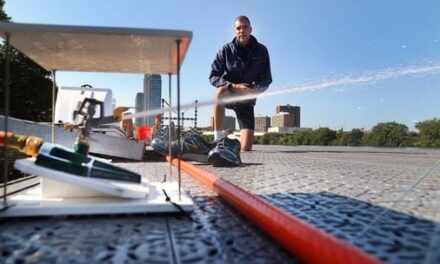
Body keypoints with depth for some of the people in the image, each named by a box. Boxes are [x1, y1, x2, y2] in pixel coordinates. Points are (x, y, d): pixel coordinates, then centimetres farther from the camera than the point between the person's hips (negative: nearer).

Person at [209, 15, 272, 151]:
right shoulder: (226, 50, -9)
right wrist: (233, 86, -29)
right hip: (228, 95, -1)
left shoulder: (261, 50, -4)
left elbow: (267, 78, -1)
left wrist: (257, 89, -23)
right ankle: (217, 138, -32)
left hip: (247, 100, 1)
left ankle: (238, 140, 33)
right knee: (221, 91, -41)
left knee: (246, 148, -7)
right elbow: (213, 77, -12)